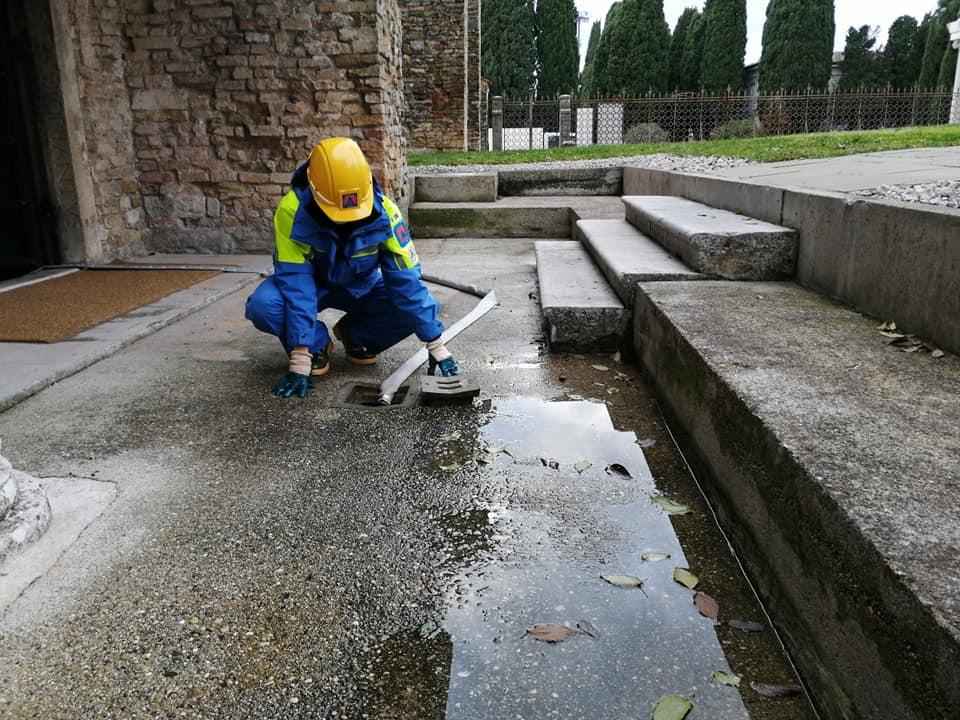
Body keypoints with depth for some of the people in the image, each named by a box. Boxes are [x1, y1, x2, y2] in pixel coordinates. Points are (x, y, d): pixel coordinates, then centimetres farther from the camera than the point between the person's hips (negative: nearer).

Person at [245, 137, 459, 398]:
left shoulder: (383, 211, -27)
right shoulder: (292, 210, -32)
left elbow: (406, 279, -25)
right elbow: (295, 283, -32)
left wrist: (436, 345, -26)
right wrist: (300, 360, -35)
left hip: (361, 286, 2)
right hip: (310, 282, -1)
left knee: (414, 305, -23)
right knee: (262, 305, -32)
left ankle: (355, 335, 4)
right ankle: (317, 344, -2)